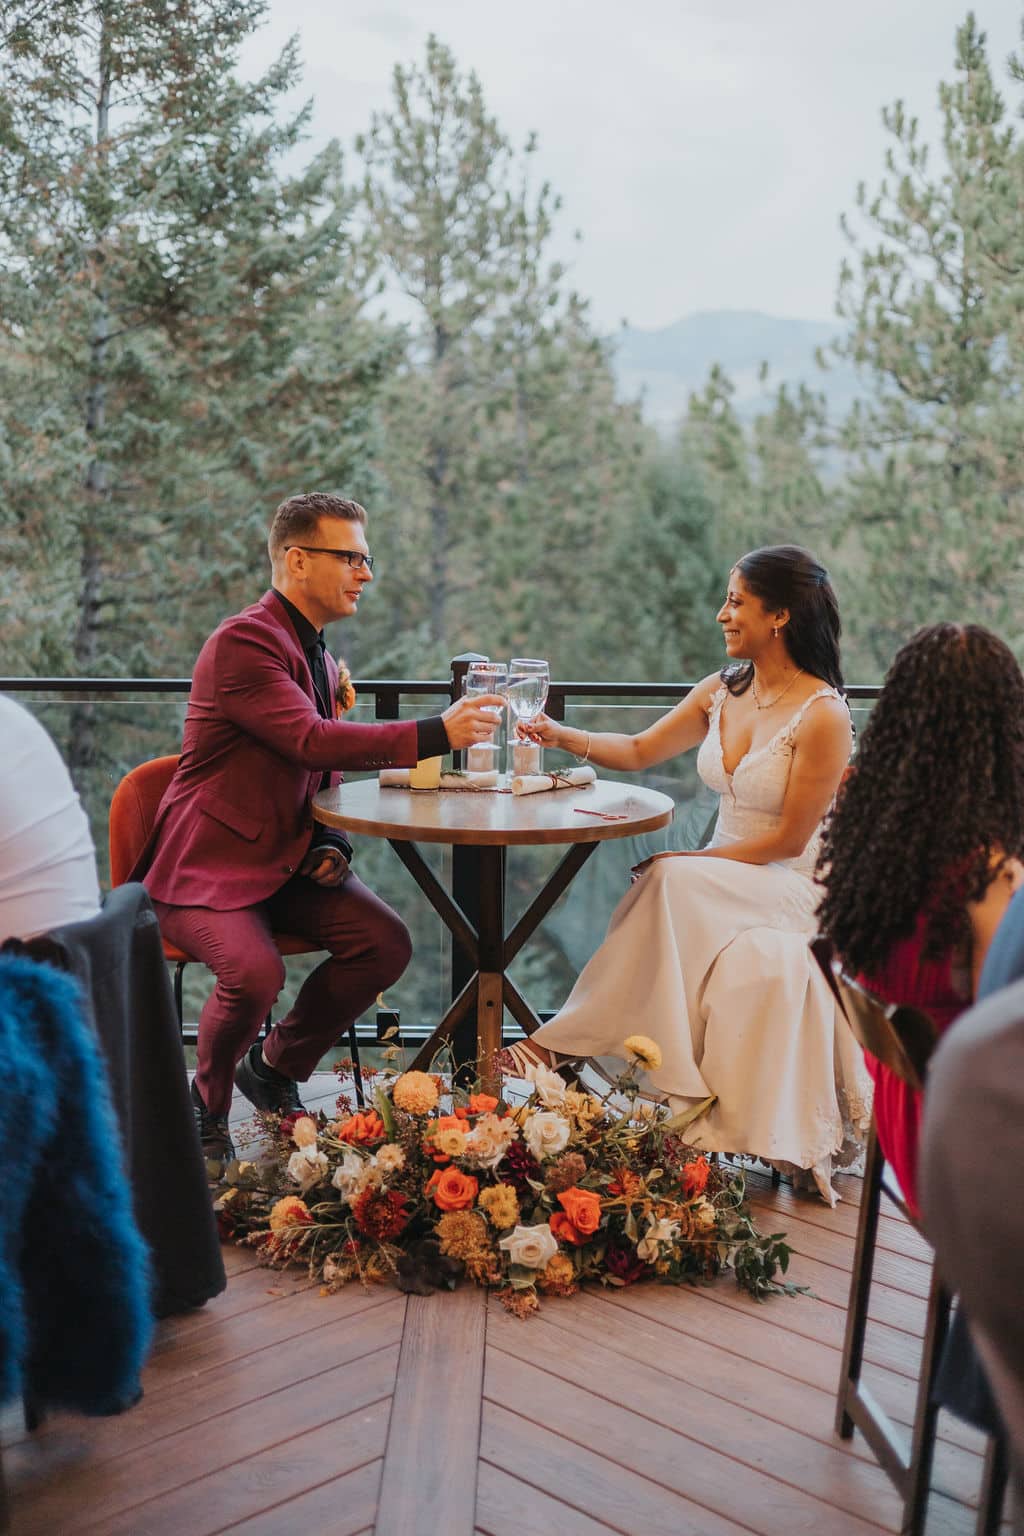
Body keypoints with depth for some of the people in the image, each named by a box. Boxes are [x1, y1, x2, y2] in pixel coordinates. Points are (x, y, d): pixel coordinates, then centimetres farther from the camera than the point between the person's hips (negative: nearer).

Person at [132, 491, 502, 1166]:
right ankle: (207, 1110, 2)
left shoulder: (320, 653, 12)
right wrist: (439, 732, -32)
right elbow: (312, 740, -30)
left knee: (388, 943, -11)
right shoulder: (243, 641, -17)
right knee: (255, 973, -31)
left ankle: (276, 1067, 12)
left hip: (287, 859, 8)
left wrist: (330, 845, 0)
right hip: (207, 865, -8)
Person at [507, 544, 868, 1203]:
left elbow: (790, 839, -14)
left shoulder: (824, 715, -13)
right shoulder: (722, 691, 8)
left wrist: (690, 862, -16)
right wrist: (562, 736, -1)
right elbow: (639, 751, 14)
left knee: (670, 886, -31)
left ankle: (568, 1042, -22)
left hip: (795, 890, -6)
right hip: (718, 882, 6)